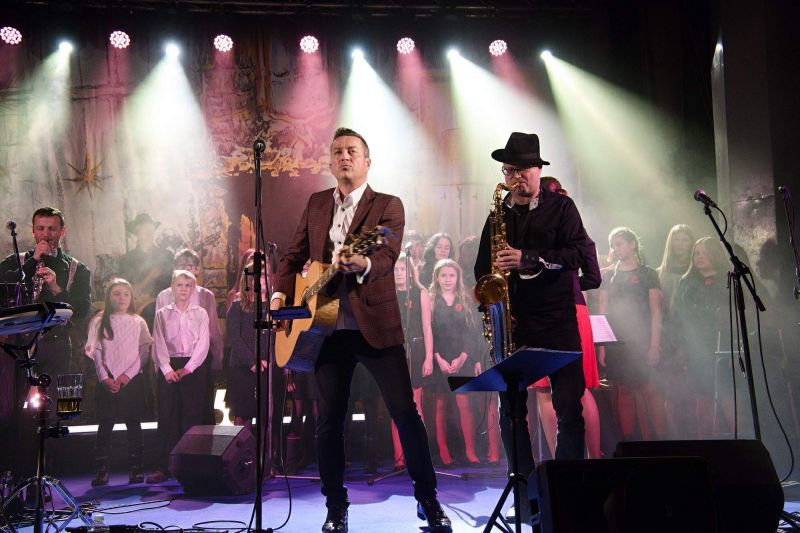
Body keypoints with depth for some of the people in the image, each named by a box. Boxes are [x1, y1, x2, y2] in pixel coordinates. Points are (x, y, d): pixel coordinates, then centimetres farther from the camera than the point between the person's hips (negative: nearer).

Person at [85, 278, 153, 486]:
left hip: (132, 380, 0)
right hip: (106, 381, 0)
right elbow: (95, 352, 2)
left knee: (133, 423, 2)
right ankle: (102, 470, 4)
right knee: (105, 424, 0)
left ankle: (136, 468, 7)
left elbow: (144, 352, 1)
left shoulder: (138, 322, 6)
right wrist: (105, 378, -8)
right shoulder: (99, 322, 7)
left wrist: (127, 375, -9)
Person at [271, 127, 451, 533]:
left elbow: (388, 255, -17)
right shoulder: (316, 204, 14)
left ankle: (428, 499, 14)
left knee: (405, 412, -3)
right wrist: (280, 293, 0)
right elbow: (295, 254, 17)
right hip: (327, 327, 4)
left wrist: (364, 264, -39)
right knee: (328, 419, 6)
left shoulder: (388, 206, 0)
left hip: (376, 324, -3)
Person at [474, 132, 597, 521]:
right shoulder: (498, 213, 13)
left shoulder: (561, 207, 3)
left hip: (557, 320, -3)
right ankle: (526, 493, 14)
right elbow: (483, 267, 14)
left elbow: (578, 252, -10)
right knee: (510, 410, 3)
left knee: (570, 410, -3)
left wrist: (527, 259, -21)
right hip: (512, 322, 3)